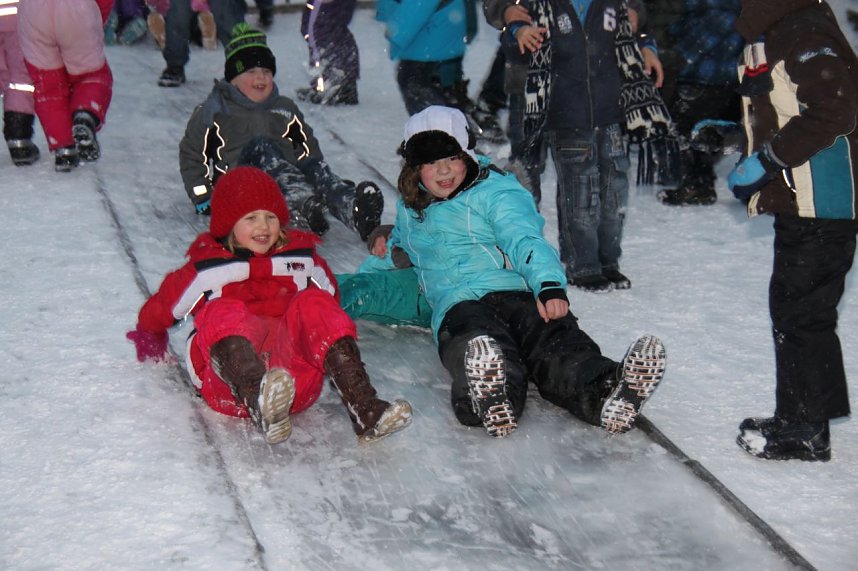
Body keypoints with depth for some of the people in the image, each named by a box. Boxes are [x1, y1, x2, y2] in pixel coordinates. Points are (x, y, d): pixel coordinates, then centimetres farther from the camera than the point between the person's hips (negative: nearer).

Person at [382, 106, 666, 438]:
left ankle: (607, 395, -68)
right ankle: (494, 399, -77)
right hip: (457, 306, 0)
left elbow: (525, 239, -4)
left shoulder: (494, 190, 15)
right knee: (473, 339, -41)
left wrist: (549, 284, -24)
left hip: (517, 294, 0)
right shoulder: (410, 210, 28)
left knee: (555, 340, -36)